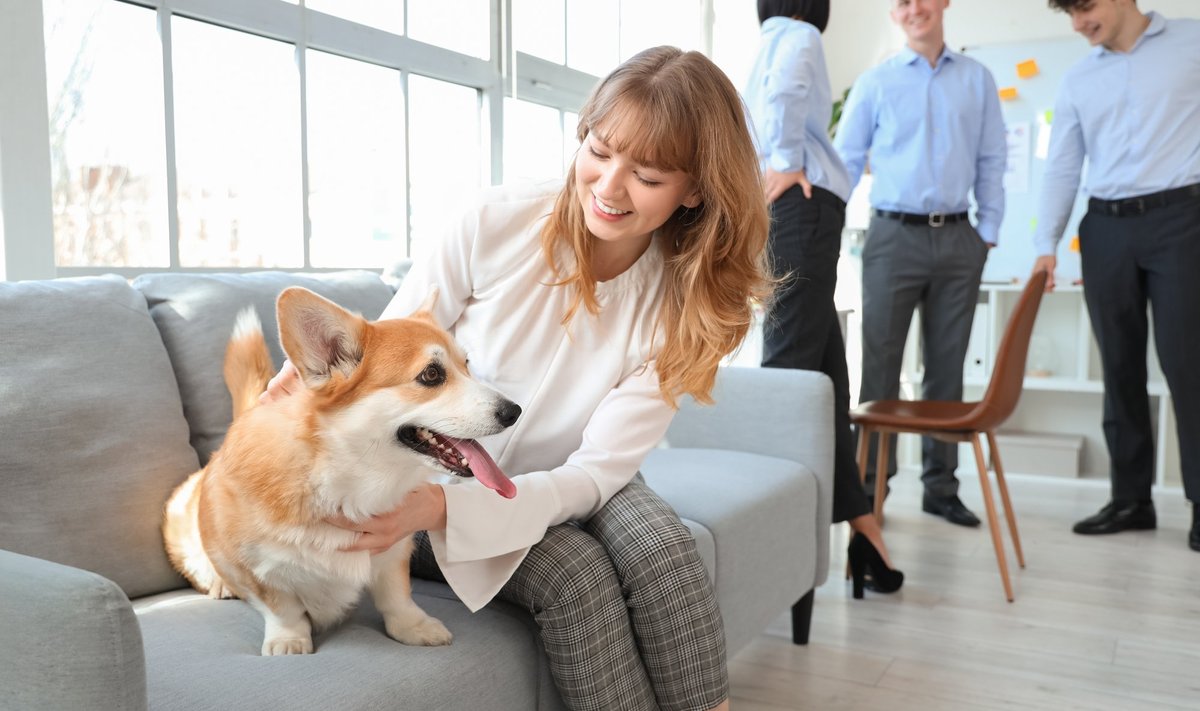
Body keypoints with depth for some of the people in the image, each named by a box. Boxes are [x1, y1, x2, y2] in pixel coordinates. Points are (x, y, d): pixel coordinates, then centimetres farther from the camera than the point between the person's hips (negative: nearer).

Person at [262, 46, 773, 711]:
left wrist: (444, 506, -34)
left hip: (559, 490, 2)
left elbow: (596, 470, -19)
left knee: (662, 546, -28)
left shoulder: (682, 305, -13)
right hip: (430, 479, -1)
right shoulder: (497, 224, -17)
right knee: (575, 574, -28)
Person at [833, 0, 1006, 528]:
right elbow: (845, 160, 5)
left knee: (947, 367, 7)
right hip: (894, 237, -2)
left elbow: (991, 162, 11)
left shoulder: (977, 79, 11)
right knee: (880, 365, -1)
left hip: (957, 240, 2)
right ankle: (869, 485, 7)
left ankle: (940, 487, 16)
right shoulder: (874, 83, 6)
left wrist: (988, 233, 4)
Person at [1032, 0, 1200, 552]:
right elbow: (1061, 167, 11)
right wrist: (1046, 244, 1)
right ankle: (1131, 497, 12)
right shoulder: (1078, 81, 15)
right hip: (1106, 227, 4)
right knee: (1120, 366, 5)